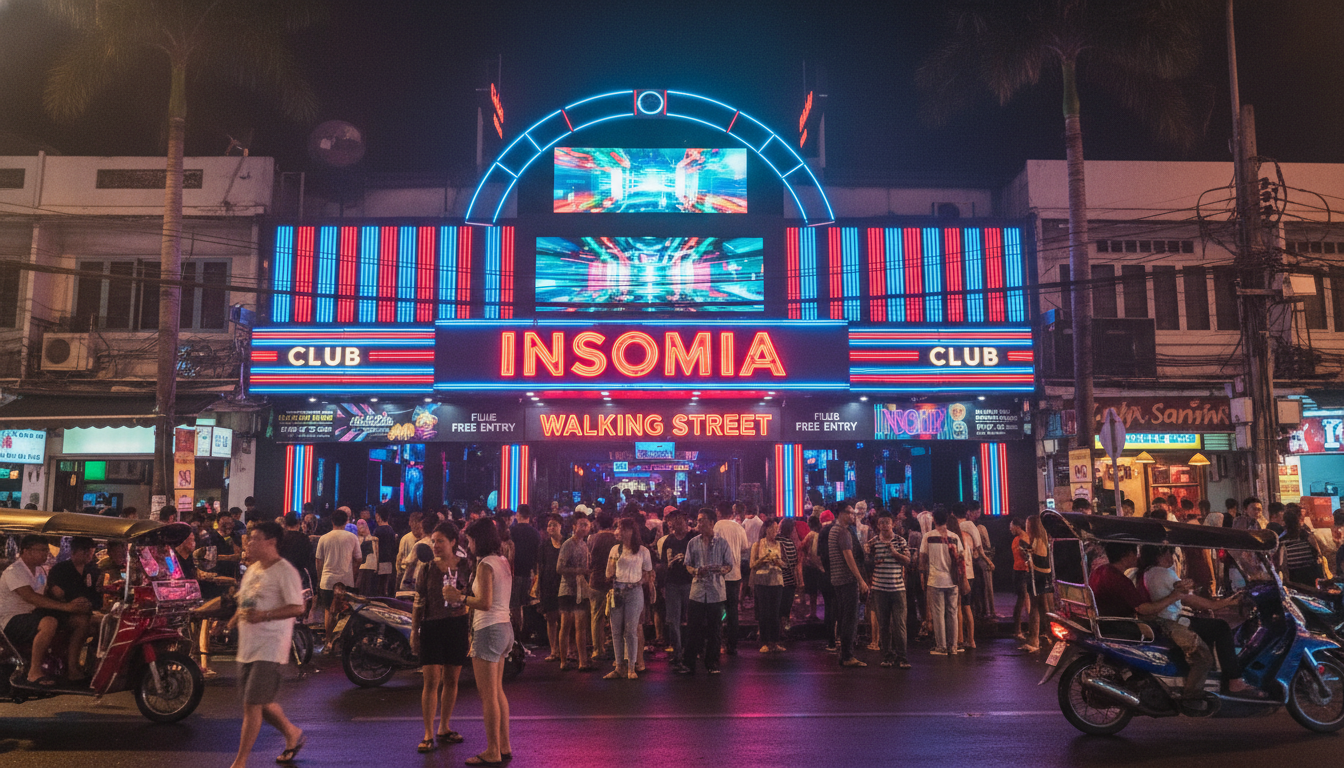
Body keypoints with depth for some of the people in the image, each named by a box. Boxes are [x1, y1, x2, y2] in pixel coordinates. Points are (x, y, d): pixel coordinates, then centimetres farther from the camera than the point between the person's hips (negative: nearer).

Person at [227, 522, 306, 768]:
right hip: (247, 647, 9)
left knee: (252, 704, -7)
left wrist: (264, 615, -27)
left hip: (269, 649, -9)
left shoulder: (285, 571, -13)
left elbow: (297, 608, -19)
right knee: (262, 702, 16)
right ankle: (293, 733, 37)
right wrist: (235, 619, 7)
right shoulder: (252, 569, 14)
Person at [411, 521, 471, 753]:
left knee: (451, 680, 9)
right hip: (432, 627, -1)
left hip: (458, 627, 1)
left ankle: (444, 728, 23)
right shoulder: (427, 569, 1)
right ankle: (428, 734, 1)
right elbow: (418, 603, 3)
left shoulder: (465, 567, 2)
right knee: (431, 681, -5)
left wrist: (471, 631, 4)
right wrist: (414, 632, -1)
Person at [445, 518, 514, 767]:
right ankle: (504, 746, 24)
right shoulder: (503, 562, 11)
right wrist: (463, 597, 11)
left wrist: (459, 597, -9)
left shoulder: (485, 565, -16)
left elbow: (484, 603, -21)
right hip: (504, 627, 9)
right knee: (497, 692, 17)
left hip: (489, 630, -9)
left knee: (488, 695, -1)